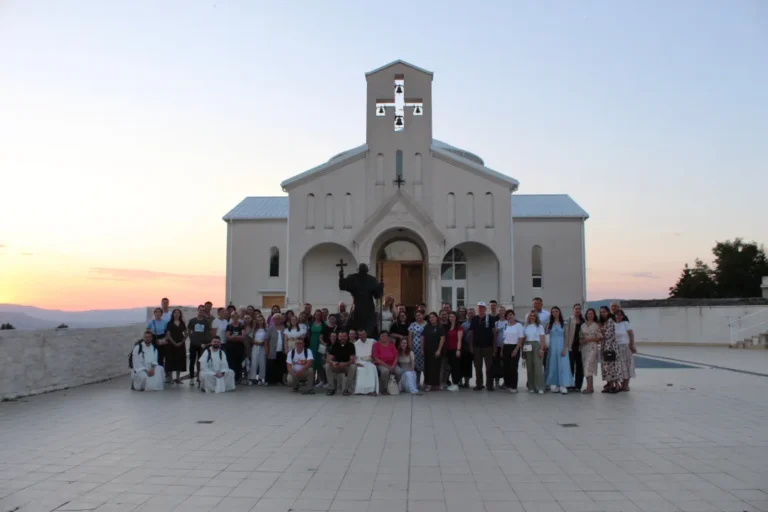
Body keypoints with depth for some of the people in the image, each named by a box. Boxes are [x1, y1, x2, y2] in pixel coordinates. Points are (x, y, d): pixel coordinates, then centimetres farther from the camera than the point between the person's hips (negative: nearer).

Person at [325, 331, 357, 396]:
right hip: (336, 366, 2)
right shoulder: (335, 346, -5)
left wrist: (345, 364, -39)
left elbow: (352, 360, -19)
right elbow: (329, 359, -13)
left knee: (353, 367, -34)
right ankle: (331, 388, -17)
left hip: (347, 365, -2)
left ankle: (347, 389, -22)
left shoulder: (350, 345, -11)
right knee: (327, 365, -26)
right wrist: (333, 363, -38)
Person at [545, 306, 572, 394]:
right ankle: (553, 385, 9)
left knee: (563, 365, -7)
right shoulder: (549, 324, 8)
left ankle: (563, 386, -10)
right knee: (553, 365, 4)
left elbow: (566, 337, -2)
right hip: (552, 346, 2)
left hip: (561, 346, -2)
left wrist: (565, 348, -10)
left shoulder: (564, 324, 3)